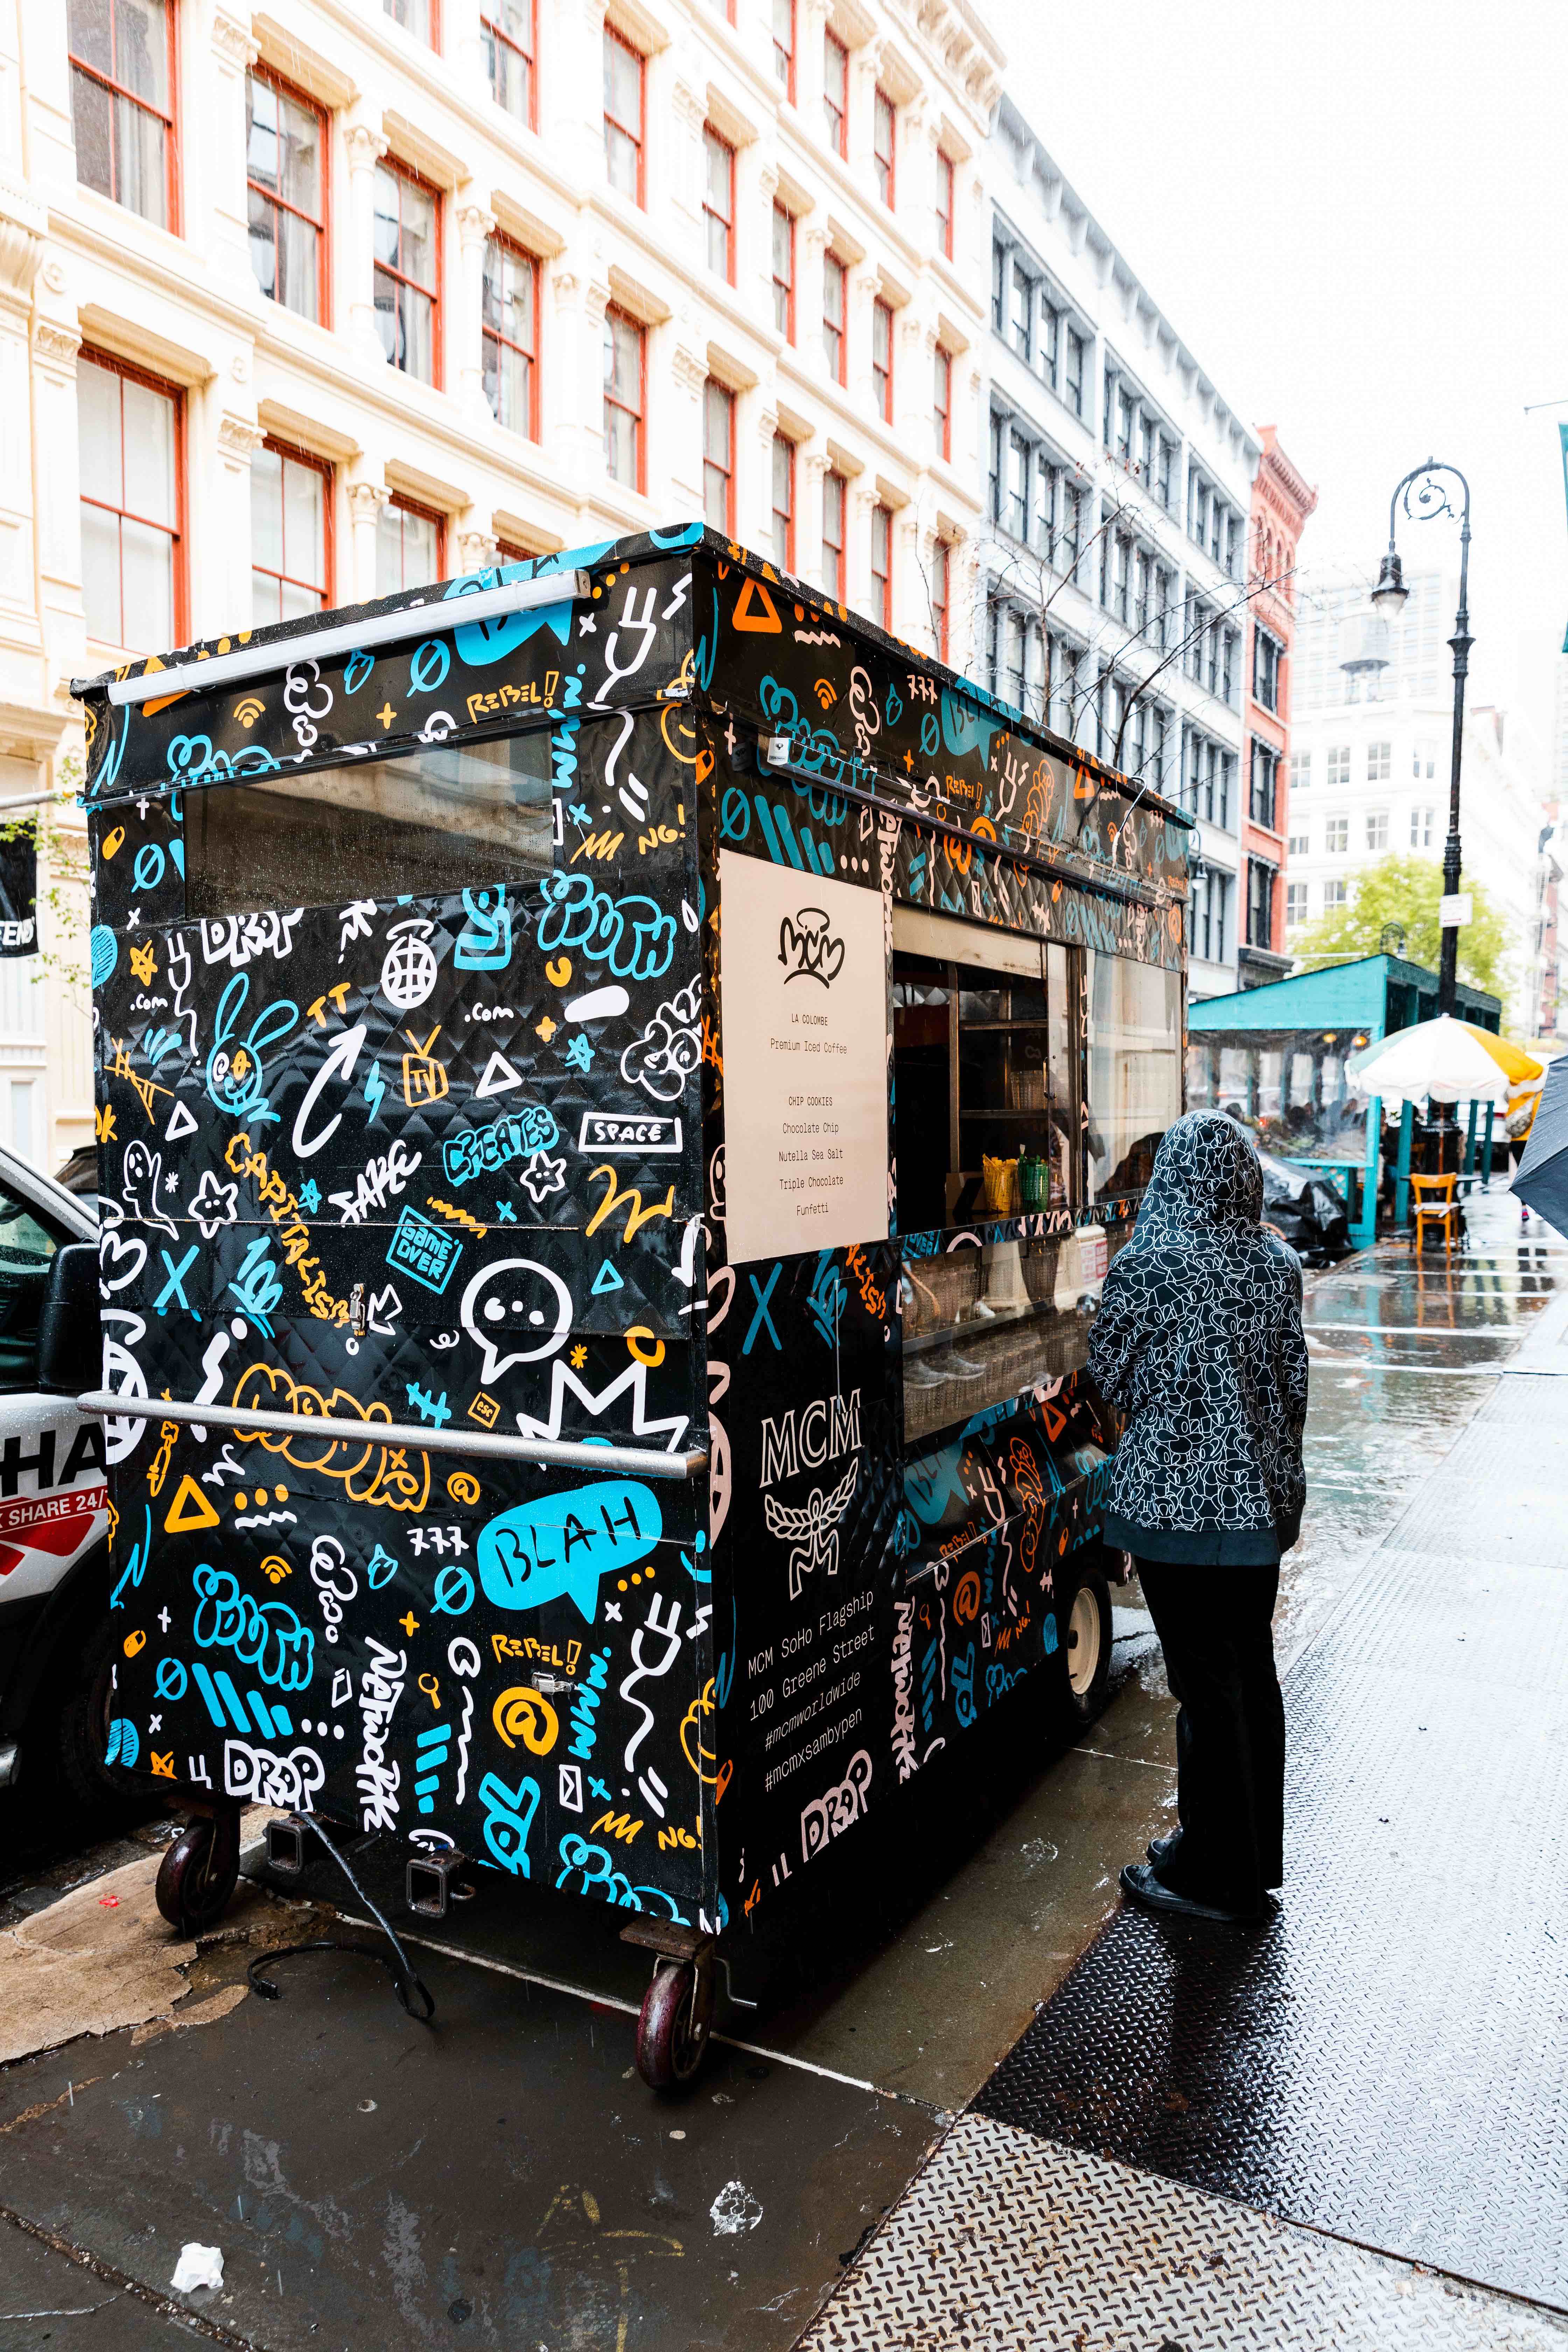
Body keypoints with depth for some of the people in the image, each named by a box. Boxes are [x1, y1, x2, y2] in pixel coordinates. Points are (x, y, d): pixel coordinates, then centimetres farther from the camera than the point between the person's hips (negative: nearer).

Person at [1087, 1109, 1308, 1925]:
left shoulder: (1146, 1267, -16)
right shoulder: (1278, 1264, -1)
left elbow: (1110, 1376, -6)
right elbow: (1294, 1382, 7)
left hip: (1175, 1500, -6)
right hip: (1261, 1497, 6)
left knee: (1204, 1682, 5)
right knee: (1252, 1669, 18)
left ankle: (1216, 1875, 19)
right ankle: (1257, 1852, 34)